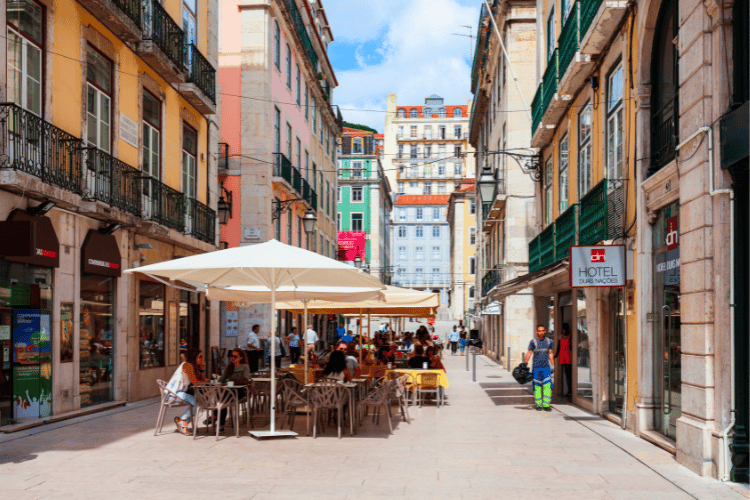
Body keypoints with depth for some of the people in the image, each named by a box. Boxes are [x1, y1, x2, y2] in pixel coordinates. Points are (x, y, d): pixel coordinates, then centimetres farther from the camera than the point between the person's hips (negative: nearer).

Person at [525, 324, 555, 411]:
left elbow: (550, 353, 17)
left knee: (547, 386, -7)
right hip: (536, 367, -2)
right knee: (537, 386, 0)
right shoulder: (533, 342, -1)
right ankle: (538, 405, 9)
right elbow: (529, 353, -2)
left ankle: (546, 405, -3)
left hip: (546, 367, 2)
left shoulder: (549, 341, 10)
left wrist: (552, 364, 16)